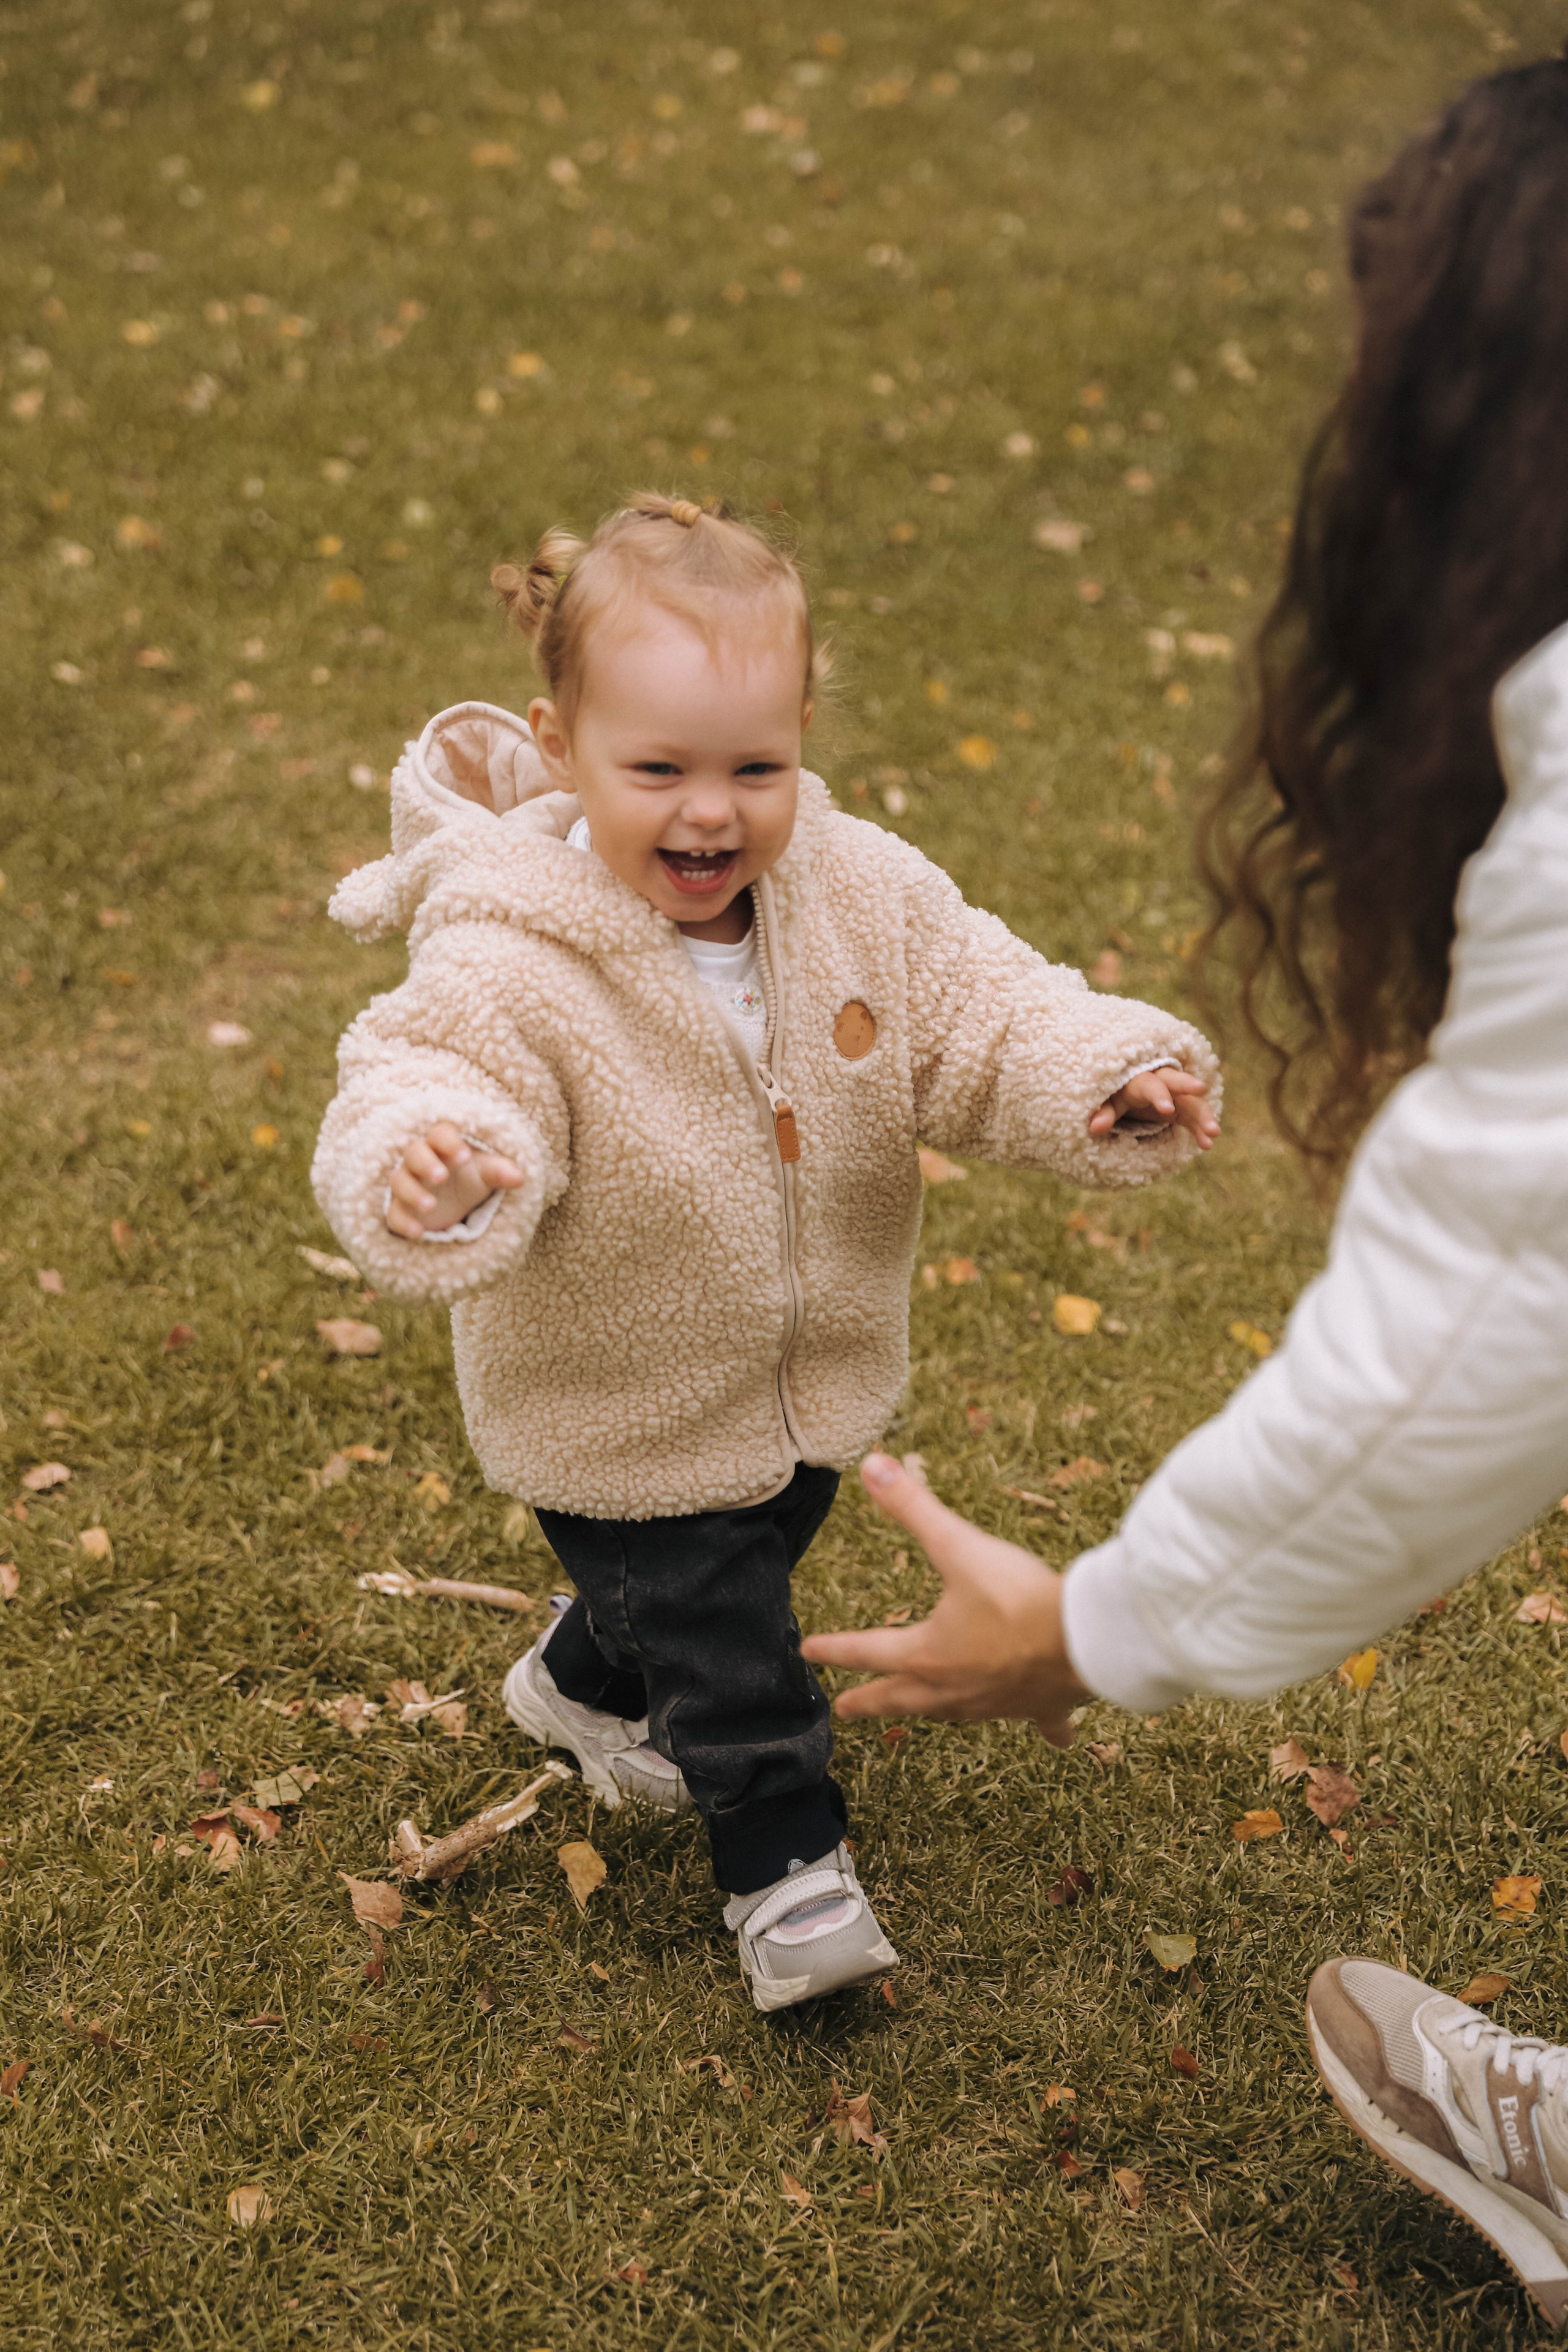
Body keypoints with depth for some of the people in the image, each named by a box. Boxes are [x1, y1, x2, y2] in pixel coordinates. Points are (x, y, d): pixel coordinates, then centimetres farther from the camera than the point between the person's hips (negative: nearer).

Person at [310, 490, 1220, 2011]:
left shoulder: (860, 890, -15)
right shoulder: (508, 968, -31)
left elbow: (983, 1017, -12)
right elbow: (419, 1081, -40)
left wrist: (1110, 1079, -31)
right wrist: (423, 1162, -64)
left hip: (815, 1370, 7)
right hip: (622, 1412, -6)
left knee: (753, 1555, 31)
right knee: (721, 1645, 6)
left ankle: (586, 1685, 61)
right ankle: (782, 1854, 33)